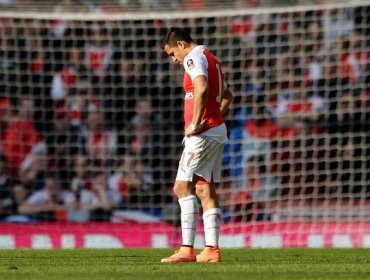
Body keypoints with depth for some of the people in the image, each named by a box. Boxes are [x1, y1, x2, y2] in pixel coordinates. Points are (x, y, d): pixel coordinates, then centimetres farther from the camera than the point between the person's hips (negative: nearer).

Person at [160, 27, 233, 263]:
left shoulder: (194, 58, -10)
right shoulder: (212, 59, 21)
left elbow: (202, 89, -29)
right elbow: (227, 96, 33)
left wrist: (196, 123, -24)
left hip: (202, 134, -10)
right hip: (217, 132, 10)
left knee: (183, 186, -13)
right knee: (206, 190, 9)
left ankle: (187, 249, -21)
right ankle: (212, 250, 7)